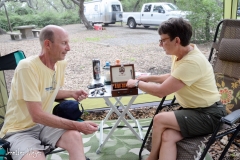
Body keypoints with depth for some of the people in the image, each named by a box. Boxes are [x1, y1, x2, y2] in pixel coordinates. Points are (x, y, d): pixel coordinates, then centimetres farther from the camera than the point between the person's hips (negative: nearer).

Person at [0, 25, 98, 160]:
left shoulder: (60, 64, -2)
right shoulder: (28, 67, -25)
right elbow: (37, 115, -27)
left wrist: (72, 93, -2)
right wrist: (78, 125, -26)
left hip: (45, 124, 6)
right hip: (20, 130, -5)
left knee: (75, 136, -24)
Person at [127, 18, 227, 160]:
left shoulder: (192, 62, -28)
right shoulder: (180, 53, 2)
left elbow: (161, 91, -24)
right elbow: (173, 77, 23)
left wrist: (137, 83, -9)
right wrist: (149, 78, 14)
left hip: (208, 115, -8)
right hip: (192, 109, 8)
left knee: (160, 119, -22)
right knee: (167, 136, -19)